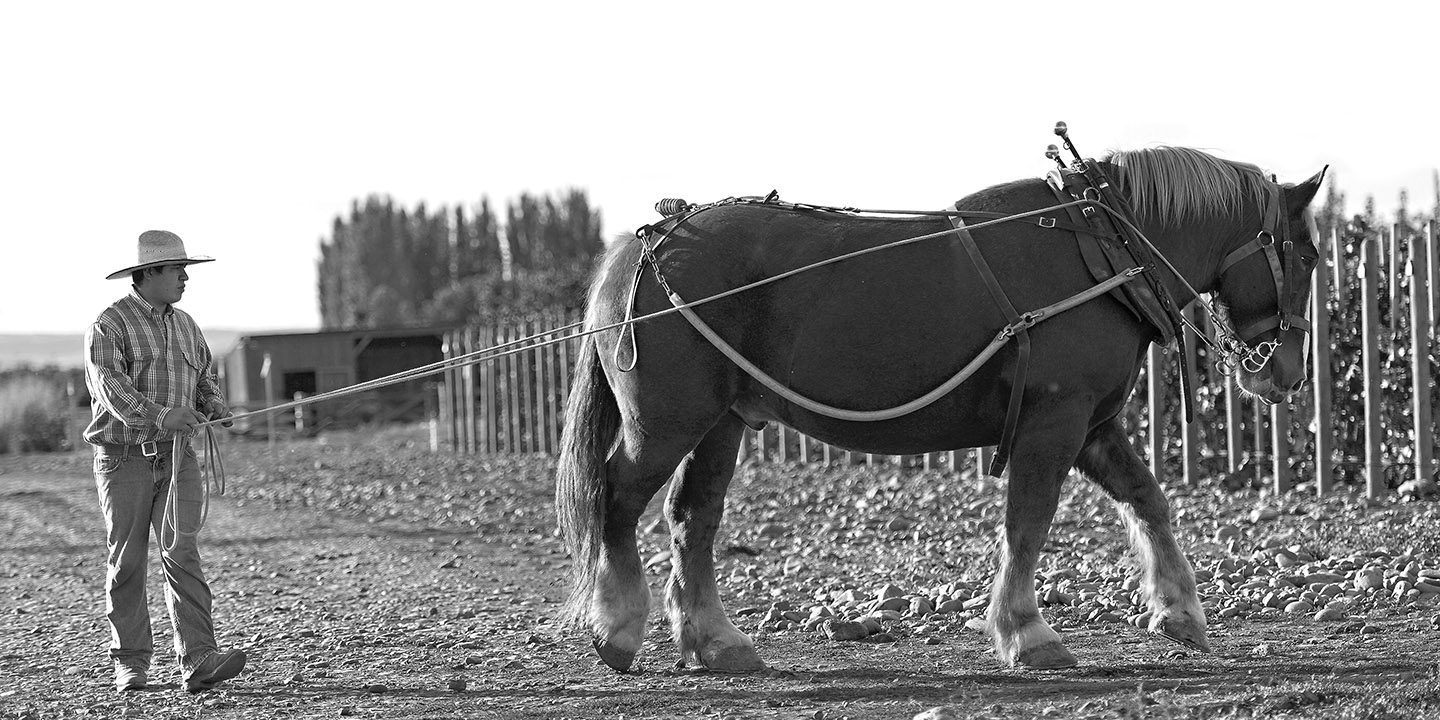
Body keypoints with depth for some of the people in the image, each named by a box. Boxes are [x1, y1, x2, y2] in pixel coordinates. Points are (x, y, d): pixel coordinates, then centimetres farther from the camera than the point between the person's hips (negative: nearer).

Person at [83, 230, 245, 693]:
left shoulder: (184, 326, 16)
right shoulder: (110, 326, -7)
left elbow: (205, 380, 21)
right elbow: (110, 385, -21)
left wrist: (217, 411, -3)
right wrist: (159, 415, -34)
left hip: (177, 456, 4)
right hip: (124, 456, -4)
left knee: (182, 552, -9)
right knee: (127, 561, 2)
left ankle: (198, 660, -18)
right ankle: (130, 663, 11)